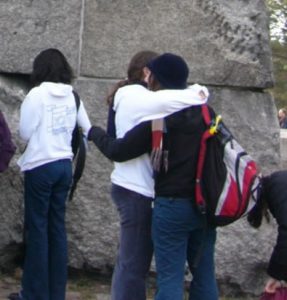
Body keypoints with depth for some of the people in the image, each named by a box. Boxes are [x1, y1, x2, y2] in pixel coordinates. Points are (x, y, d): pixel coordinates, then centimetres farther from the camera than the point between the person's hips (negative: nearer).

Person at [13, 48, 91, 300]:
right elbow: (87, 129, 12)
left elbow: (25, 133, -10)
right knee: (57, 227, 10)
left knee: (37, 229, 1)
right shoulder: (73, 95, 4)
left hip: (41, 166, -6)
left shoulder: (37, 94, -12)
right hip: (64, 165, 6)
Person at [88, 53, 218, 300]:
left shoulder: (156, 119, -12)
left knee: (170, 277, -1)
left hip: (173, 205, -5)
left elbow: (118, 151, -7)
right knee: (204, 274, 12)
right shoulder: (205, 112, 5)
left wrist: (95, 133, 11)